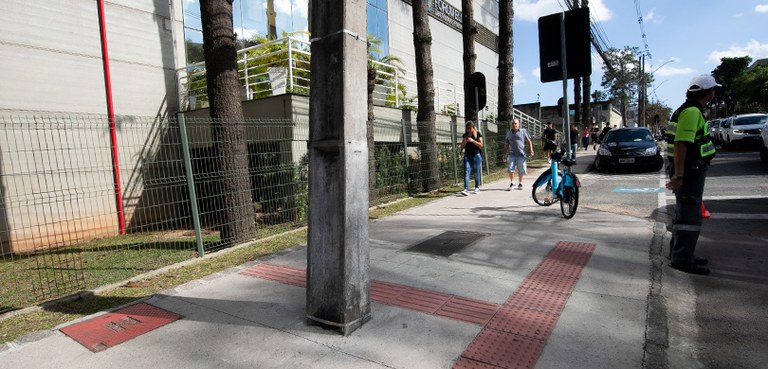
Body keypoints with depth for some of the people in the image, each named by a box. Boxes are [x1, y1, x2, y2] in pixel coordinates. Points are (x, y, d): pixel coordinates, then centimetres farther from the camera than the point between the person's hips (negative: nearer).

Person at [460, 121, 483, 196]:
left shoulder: (478, 134, 0)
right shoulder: (465, 135, 10)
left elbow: (481, 145, -5)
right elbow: (462, 147, 11)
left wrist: (473, 140, -17)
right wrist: (465, 141, -9)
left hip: (476, 155, -2)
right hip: (467, 155, 3)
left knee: (476, 172, 4)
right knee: (466, 172, -9)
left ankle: (477, 188, 19)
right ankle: (466, 189, -15)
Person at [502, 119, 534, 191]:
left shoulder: (523, 131, 5)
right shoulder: (509, 133, 13)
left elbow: (529, 142, 5)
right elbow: (506, 145, 17)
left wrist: (531, 150, -7)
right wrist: (504, 155, 14)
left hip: (521, 154, -1)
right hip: (512, 154, 2)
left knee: (521, 170, 4)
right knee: (510, 169, -9)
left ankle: (520, 184, 21)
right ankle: (512, 183, 5)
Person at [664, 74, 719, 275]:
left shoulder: (692, 111, 17)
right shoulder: (692, 112, -17)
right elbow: (680, 144, -26)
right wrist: (678, 174, -29)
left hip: (692, 170, 11)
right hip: (689, 171, -11)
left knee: (685, 213, 17)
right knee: (690, 216, -7)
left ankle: (679, 253, 28)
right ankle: (682, 259, -2)